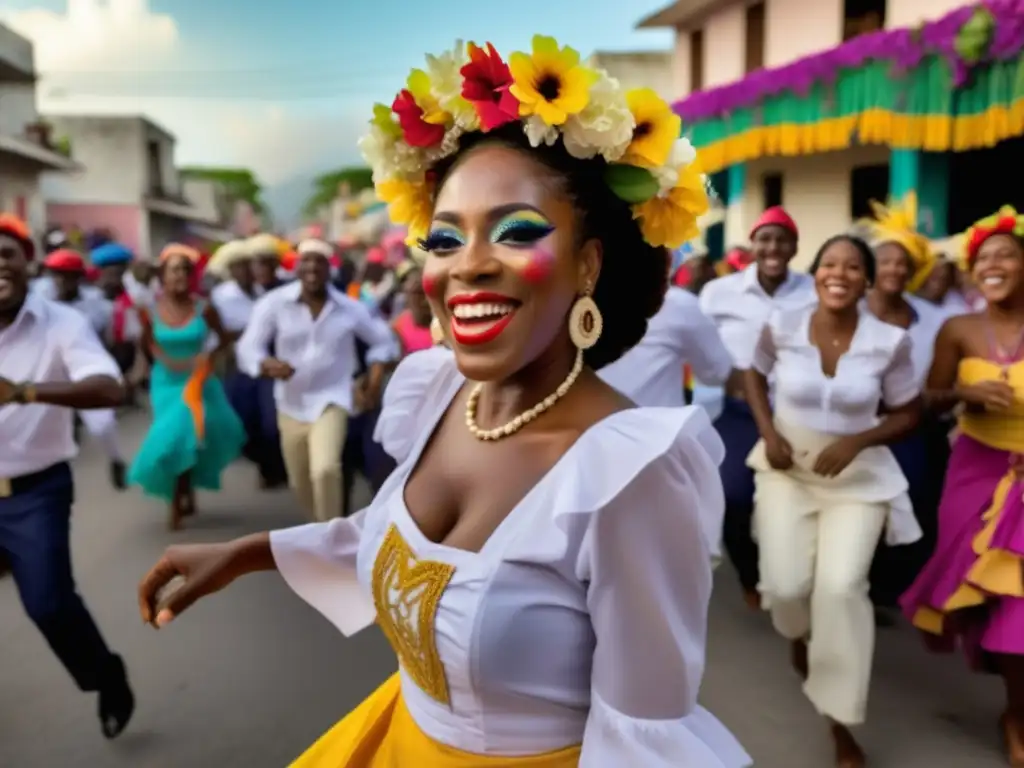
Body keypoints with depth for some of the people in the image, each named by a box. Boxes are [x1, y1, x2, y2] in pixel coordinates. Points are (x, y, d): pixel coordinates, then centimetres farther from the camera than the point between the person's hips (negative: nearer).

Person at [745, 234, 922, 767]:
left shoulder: (890, 341, -13)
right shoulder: (781, 326, -10)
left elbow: (908, 414, 0)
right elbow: (755, 375, 9)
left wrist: (856, 442, -17)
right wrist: (767, 432, -6)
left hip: (859, 477, -1)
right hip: (787, 468, 1)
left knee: (841, 586, -14)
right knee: (785, 586, -5)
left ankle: (840, 721, 9)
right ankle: (800, 633, 39)